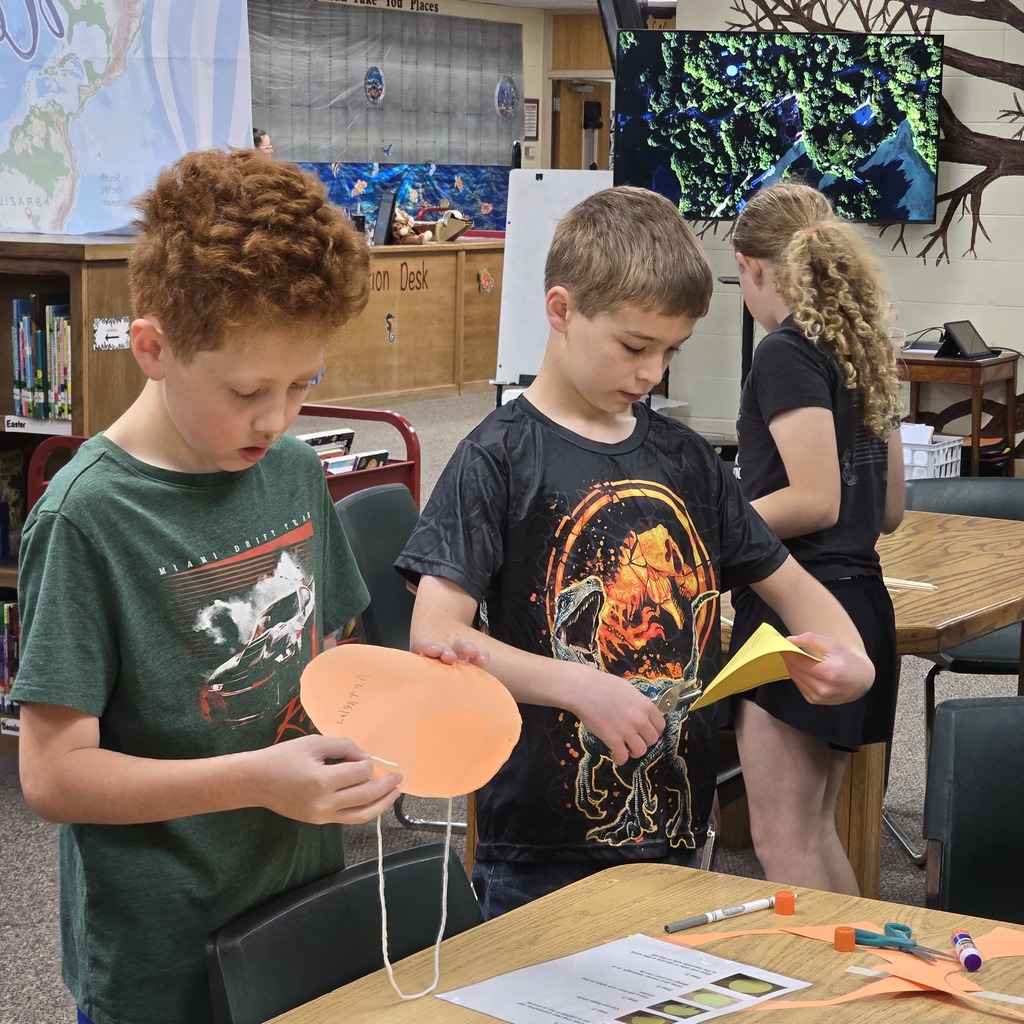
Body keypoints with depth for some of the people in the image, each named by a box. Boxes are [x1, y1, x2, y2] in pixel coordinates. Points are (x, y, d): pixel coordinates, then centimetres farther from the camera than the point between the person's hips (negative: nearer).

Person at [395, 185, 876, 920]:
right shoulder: (501, 458, -10)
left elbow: (789, 583, 15)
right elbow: (436, 638, -18)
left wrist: (852, 661, -5)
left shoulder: (685, 458, 7)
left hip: (676, 833, 6)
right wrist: (581, 688, -29)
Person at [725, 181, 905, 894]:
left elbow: (816, 501, -21)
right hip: (861, 602, 9)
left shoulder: (788, 353, -12)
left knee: (783, 839, -3)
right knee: (816, 831, 18)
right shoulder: (865, 349, 14)